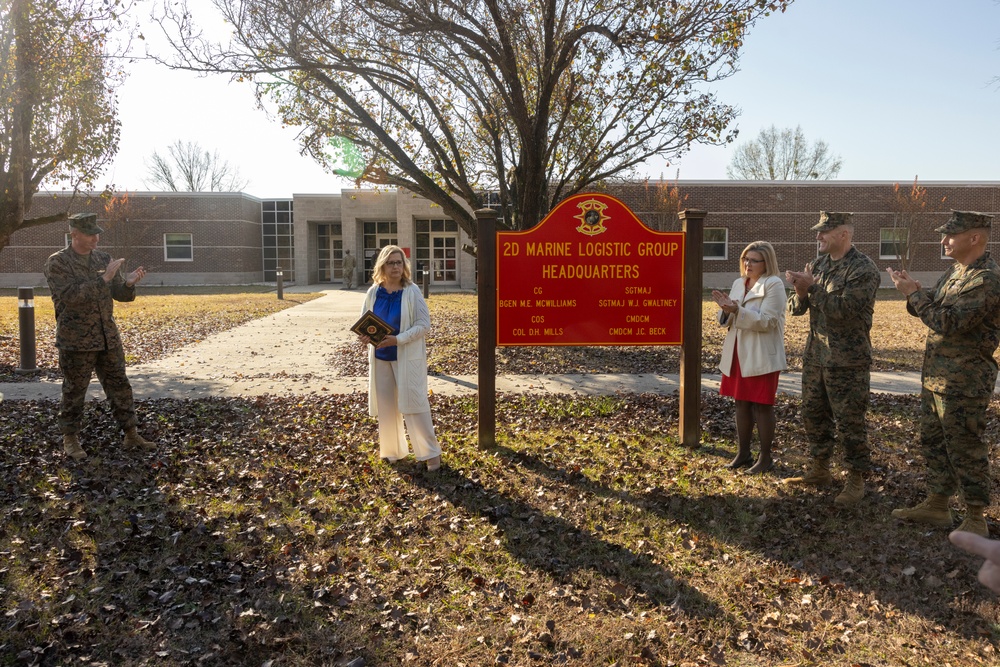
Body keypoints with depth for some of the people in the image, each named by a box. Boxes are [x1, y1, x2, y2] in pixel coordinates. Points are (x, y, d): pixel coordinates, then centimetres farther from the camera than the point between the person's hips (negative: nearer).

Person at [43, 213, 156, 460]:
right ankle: (70, 439, 19)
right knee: (74, 391, 5)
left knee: (119, 385, 9)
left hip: (108, 337, 5)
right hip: (76, 340, -5)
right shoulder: (57, 262, -7)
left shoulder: (104, 259, 8)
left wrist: (129, 283, -13)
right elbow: (70, 296, -20)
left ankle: (131, 434, 17)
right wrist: (104, 278, -25)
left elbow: (120, 295, 9)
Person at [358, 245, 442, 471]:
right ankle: (392, 450, 27)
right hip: (380, 357, 5)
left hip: (407, 357, -4)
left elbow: (424, 324, -11)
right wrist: (365, 336, -11)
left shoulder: (412, 291, -9)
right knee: (385, 405, 11)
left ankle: (431, 452, 5)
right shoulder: (373, 292, 2)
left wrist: (398, 340, -22)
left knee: (413, 403, -5)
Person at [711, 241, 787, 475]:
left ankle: (765, 457, 14)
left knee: (762, 406, 2)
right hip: (738, 354, 7)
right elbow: (728, 321, 12)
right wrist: (726, 309, -10)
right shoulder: (738, 283, 10)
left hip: (762, 357, -7)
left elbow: (767, 322, -19)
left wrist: (737, 310, -27)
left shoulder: (774, 284, -10)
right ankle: (743, 453, 25)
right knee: (741, 403, 13)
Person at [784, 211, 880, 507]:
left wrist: (812, 289, -18)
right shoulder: (818, 265, 10)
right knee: (814, 415, 16)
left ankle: (856, 480, 14)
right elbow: (795, 308, 9)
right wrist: (801, 293, -13)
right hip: (815, 356, 8)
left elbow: (845, 308, -24)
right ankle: (819, 470, 30)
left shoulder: (863, 270, -12)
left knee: (849, 423, 1)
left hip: (847, 362, -7)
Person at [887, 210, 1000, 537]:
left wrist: (914, 293, -18)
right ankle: (937, 505, 29)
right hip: (935, 375, 10)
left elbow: (949, 323, -26)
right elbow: (932, 308, 17)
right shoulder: (955, 272, 12)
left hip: (963, 381, -10)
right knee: (933, 441, 16)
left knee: (964, 449, 1)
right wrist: (914, 291, -3)